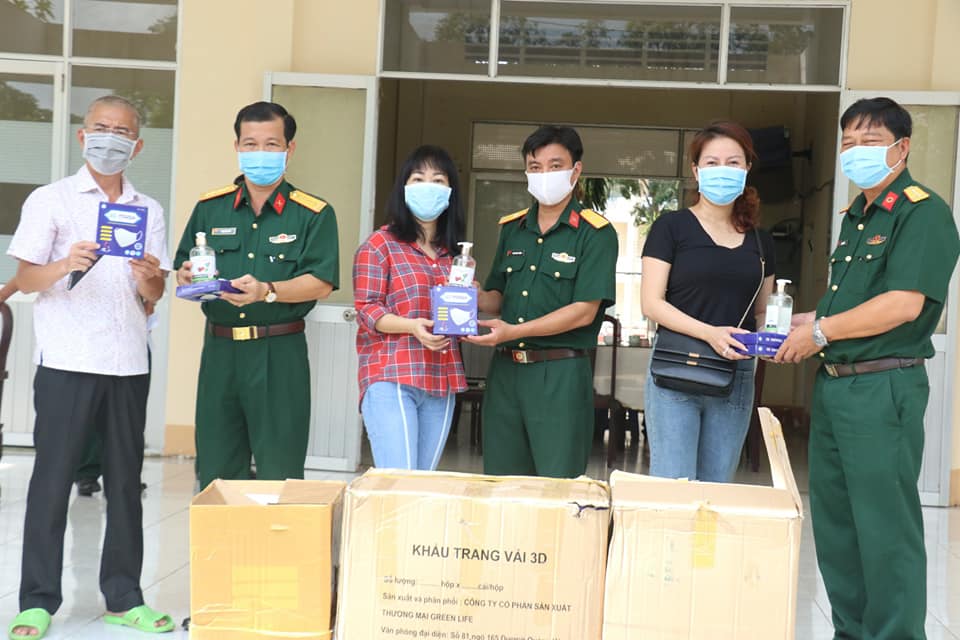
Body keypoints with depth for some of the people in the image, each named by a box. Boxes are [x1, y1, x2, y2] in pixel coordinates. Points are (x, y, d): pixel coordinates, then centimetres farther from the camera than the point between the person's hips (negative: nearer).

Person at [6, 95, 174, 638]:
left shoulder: (149, 211, 14)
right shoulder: (51, 200, 5)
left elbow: (155, 296, 11)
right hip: (67, 361, -3)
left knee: (126, 481, 6)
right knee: (53, 479, 0)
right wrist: (66, 265, -21)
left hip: (128, 362, 3)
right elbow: (25, 278, -1)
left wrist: (149, 279, -12)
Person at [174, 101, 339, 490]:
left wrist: (267, 292, -24)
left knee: (279, 475, 2)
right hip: (219, 350, 4)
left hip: (280, 356, -3)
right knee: (215, 473, 11)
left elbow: (321, 283, -9)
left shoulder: (314, 215, 0)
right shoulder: (210, 208, 11)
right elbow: (182, 270, 13)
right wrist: (187, 276, -11)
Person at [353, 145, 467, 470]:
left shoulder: (455, 252, 17)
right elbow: (366, 309, -6)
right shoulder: (379, 245, 0)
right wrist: (412, 326, -21)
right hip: (391, 378, -6)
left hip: (442, 381, 6)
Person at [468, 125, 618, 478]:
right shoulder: (512, 228, 13)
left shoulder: (595, 233, -6)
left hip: (560, 373, -5)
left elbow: (584, 311, -13)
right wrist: (478, 297, -7)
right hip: (505, 369, 5)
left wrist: (514, 331, -18)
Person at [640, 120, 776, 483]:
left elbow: (761, 311, 19)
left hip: (736, 378, 4)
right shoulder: (672, 227, 0)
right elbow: (651, 302, -7)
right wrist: (709, 333, -20)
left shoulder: (760, 241, 14)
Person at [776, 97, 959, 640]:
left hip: (883, 388, -9)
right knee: (833, 517, 14)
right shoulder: (855, 217, 17)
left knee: (885, 525, -3)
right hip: (833, 383, 9)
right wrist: (807, 321, 9)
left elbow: (902, 304, -21)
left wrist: (821, 331, -13)